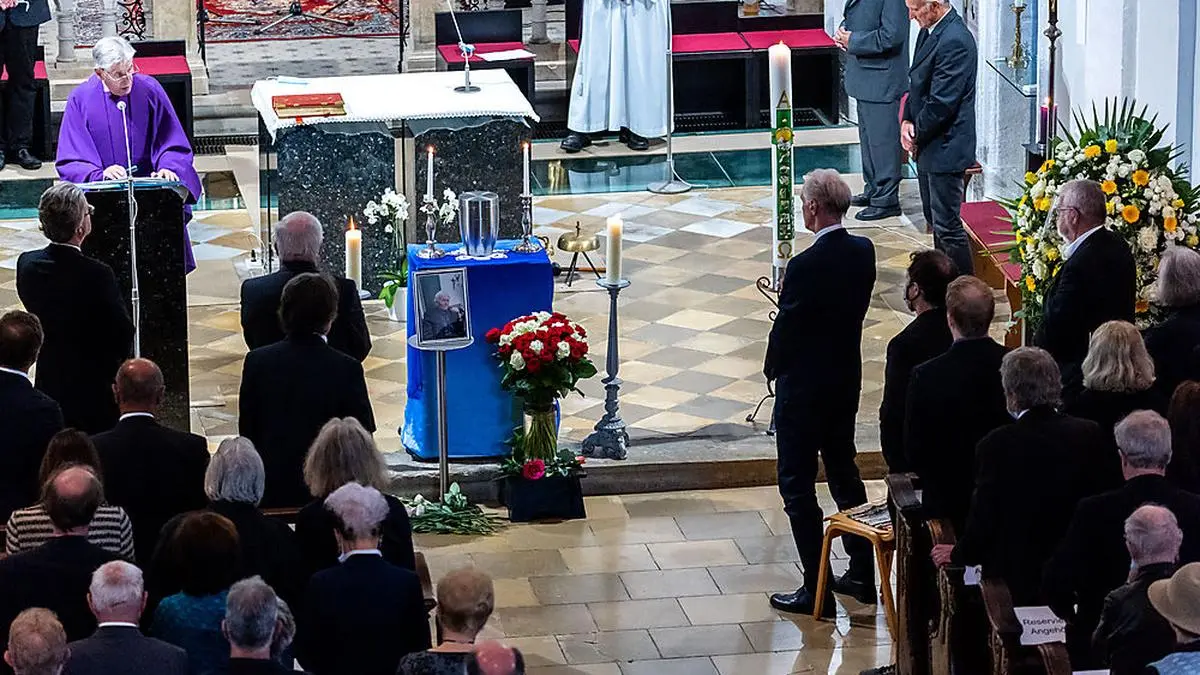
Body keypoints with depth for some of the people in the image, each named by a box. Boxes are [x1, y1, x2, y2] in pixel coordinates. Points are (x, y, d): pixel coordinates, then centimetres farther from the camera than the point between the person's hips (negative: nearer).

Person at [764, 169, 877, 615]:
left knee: (797, 485, 2)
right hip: (847, 381, 8)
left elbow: (786, 327, -17)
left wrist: (773, 369, 2)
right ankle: (863, 572, 29)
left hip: (803, 387, -8)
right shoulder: (863, 252, -2)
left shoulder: (805, 266, -25)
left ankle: (816, 590, 3)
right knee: (844, 470, 22)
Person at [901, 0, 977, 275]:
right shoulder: (929, 32, 7)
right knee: (934, 219, 19)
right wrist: (907, 120, -1)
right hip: (927, 146, 10)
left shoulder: (954, 41, -24)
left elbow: (941, 103, -24)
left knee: (946, 224, -4)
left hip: (945, 149, -10)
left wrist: (917, 133, -11)